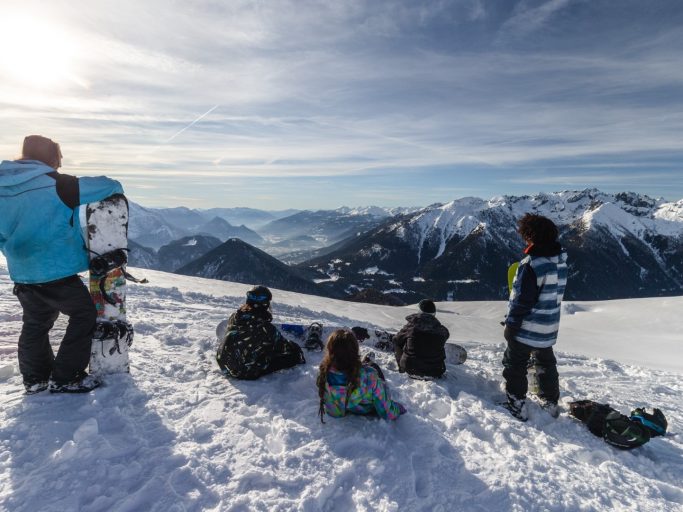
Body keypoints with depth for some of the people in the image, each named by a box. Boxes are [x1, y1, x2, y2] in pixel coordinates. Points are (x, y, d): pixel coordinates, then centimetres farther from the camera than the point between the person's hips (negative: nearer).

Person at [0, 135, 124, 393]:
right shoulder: (58, 185, -15)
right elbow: (111, 186, -11)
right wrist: (112, 189, 12)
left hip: (22, 274, 7)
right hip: (57, 272, -7)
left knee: (35, 323, 22)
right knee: (84, 314, 9)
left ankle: (35, 377, 33)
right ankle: (65, 378, 10)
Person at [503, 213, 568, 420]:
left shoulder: (532, 264, -25)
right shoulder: (560, 260, 2)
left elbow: (522, 300, -23)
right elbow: (557, 293, 12)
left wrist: (511, 325, -12)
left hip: (527, 328, -8)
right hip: (549, 328, 8)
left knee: (514, 365, 8)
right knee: (546, 364, 23)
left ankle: (517, 406, 16)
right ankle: (551, 403, 36)